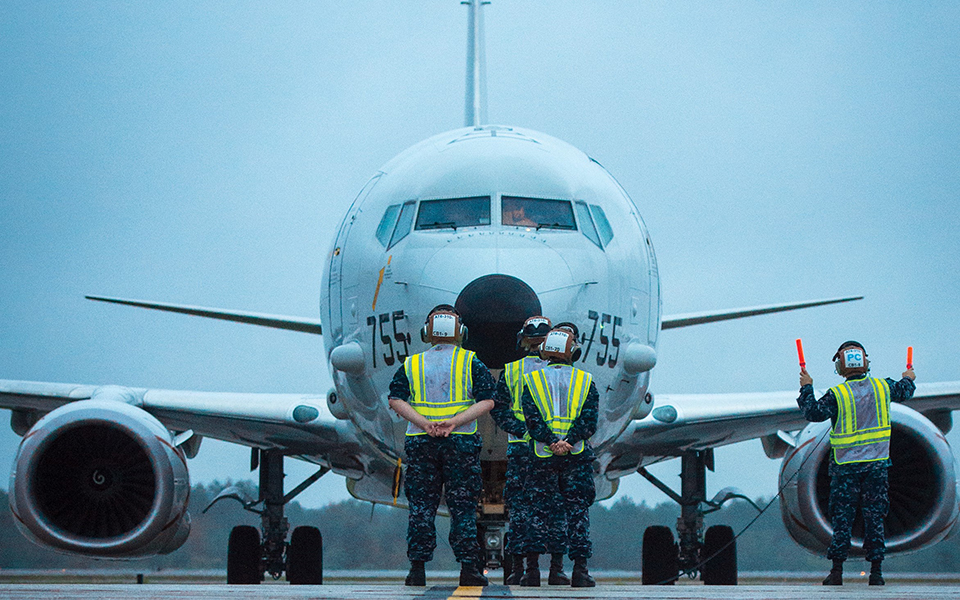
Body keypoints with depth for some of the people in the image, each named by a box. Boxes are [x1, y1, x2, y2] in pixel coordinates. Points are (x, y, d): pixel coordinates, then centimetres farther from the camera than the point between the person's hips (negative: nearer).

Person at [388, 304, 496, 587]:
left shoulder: (411, 364, 8)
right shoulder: (471, 363, 3)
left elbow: (396, 399, -2)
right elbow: (486, 401, -7)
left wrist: (425, 424, -10)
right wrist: (453, 423, -13)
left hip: (420, 441, 1)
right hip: (462, 442, -1)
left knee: (421, 506, 5)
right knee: (462, 507, 3)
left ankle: (417, 568, 2)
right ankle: (468, 568, -1)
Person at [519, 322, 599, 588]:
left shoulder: (532, 380, 4)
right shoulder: (586, 382, 4)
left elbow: (532, 419, -8)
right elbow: (589, 420, -7)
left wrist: (551, 442, -14)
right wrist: (568, 442, -14)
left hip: (542, 456, 0)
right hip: (577, 456, 0)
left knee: (538, 509, 6)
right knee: (577, 510, 3)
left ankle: (532, 566, 2)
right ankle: (580, 569, -1)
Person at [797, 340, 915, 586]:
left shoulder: (837, 395, -13)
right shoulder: (882, 387, 0)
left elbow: (813, 413, -10)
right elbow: (903, 392, 19)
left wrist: (807, 389, 5)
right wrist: (908, 379, 41)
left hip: (846, 465, -2)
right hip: (877, 462, 3)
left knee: (842, 518, 3)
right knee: (874, 516, 7)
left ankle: (837, 571, 3)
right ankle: (876, 571, 5)